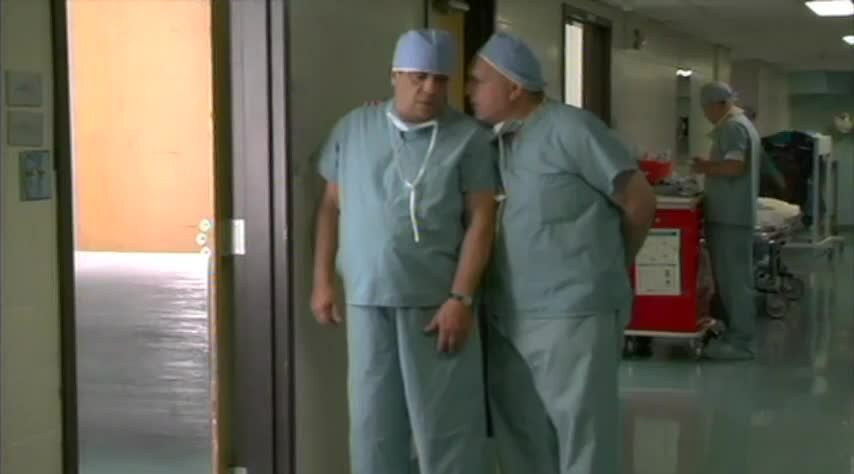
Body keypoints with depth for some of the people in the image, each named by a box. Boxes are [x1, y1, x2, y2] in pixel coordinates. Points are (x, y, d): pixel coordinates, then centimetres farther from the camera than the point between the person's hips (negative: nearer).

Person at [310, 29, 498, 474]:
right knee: (373, 417, 8)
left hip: (436, 300, -3)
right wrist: (322, 281, 8)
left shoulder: (469, 138, -2)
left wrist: (461, 298, -12)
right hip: (366, 300, 3)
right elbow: (332, 206, 13)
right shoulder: (353, 128, 7)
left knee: (445, 418, 1)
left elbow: (481, 221, -5)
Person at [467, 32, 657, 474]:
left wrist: (607, 267, 8)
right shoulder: (496, 140, 12)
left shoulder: (571, 129, -10)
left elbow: (640, 202, -5)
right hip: (507, 317, 7)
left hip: (573, 313, -7)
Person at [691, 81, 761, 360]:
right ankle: (736, 334, 18)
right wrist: (711, 165, 17)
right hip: (737, 213, 11)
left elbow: (734, 166, -24)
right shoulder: (743, 124, 20)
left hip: (730, 215, -11)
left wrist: (705, 167, -10)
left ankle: (741, 342, -5)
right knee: (734, 276, 13)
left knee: (733, 278, -7)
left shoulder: (731, 127, -14)